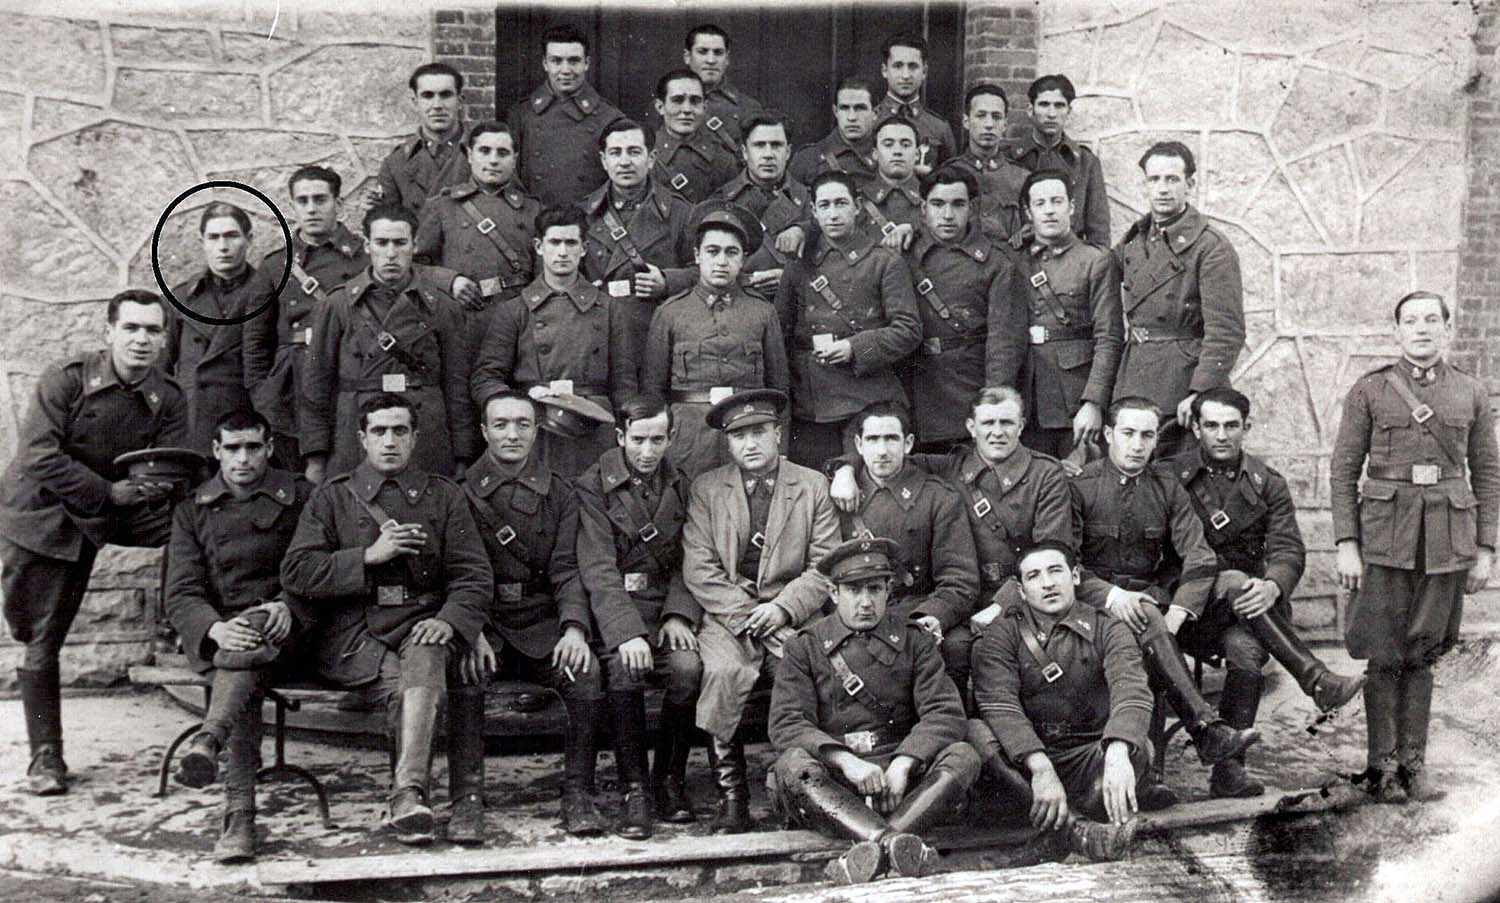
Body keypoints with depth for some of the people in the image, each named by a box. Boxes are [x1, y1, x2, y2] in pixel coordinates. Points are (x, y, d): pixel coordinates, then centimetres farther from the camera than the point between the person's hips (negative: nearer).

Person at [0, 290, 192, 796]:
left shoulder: (168, 401, -5)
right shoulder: (66, 379, -16)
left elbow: (177, 470, -10)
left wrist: (160, 483, -33)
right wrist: (108, 493, -23)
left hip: (93, 522, 3)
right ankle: (45, 757, 12)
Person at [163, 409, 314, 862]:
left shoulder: (301, 498, 10)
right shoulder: (192, 511, 14)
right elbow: (180, 594, 3)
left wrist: (288, 607, -19)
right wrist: (215, 629, -19)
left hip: (284, 633, -1)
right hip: (214, 637, 1)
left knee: (252, 648, -38)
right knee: (247, 671, -34)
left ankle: (208, 739, -57)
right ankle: (239, 810, -45)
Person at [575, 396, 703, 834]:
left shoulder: (679, 487, 11)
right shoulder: (593, 486, -2)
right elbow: (598, 569, -12)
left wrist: (678, 614, -10)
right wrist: (627, 633, -25)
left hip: (666, 608, 3)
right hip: (613, 613, -3)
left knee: (688, 666, -27)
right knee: (624, 671, -32)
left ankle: (670, 781, -9)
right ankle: (634, 792, -19)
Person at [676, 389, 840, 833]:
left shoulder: (813, 486, 10)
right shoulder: (706, 488, 11)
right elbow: (698, 567, 2)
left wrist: (782, 608, -11)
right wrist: (744, 611, -11)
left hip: (792, 615, 0)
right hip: (726, 613, 0)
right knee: (723, 671, -31)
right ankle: (731, 796, -20)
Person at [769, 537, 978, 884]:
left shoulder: (914, 641, 12)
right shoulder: (804, 648, 9)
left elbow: (945, 712, 0)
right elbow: (785, 724, -5)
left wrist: (903, 764, -19)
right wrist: (846, 761, -22)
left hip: (899, 772, 1)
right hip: (833, 782, -1)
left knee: (962, 756, -26)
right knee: (792, 765, -32)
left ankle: (870, 849, -44)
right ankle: (894, 844, -51)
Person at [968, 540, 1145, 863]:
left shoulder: (1106, 629, 1)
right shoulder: (1001, 634, 0)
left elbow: (1132, 691, -18)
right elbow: (999, 705, -17)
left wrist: (1117, 753, -40)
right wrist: (1041, 768, -34)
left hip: (1087, 759, 0)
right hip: (1022, 759, 0)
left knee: (1139, 748, -27)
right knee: (975, 731, -30)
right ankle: (1075, 827, -42)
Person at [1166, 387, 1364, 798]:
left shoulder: (1268, 484, 10)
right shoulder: (1172, 477, 3)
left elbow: (1289, 549, -3)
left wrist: (1273, 585, -26)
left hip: (1249, 610, 2)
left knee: (1245, 648, -31)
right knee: (1235, 583, -34)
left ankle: (1229, 770, -26)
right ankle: (1316, 680, -32)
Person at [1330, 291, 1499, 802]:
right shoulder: (1369, 390, 2)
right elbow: (1343, 471, 1)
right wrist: (1346, 545, -5)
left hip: (1447, 538, 2)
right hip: (1385, 536, -2)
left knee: (1422, 655, 8)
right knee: (1385, 657, 1)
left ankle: (1413, 763, 16)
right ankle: (1382, 766, 10)